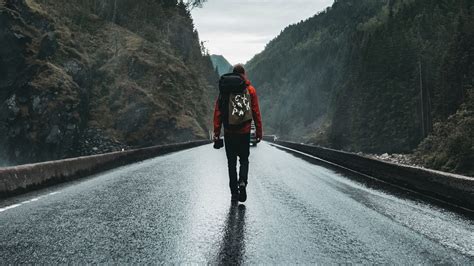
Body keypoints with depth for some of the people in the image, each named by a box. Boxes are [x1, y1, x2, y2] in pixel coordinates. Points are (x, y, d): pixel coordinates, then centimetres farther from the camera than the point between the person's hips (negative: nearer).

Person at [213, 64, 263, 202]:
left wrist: (217, 132, 2)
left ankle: (234, 192, 9)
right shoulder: (250, 90, -1)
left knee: (232, 162, 9)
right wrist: (259, 132, 5)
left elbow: (218, 112, -2)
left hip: (229, 132, 0)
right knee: (244, 159, 15)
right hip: (245, 132, 0)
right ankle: (242, 182, -10)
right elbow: (256, 113, -1)